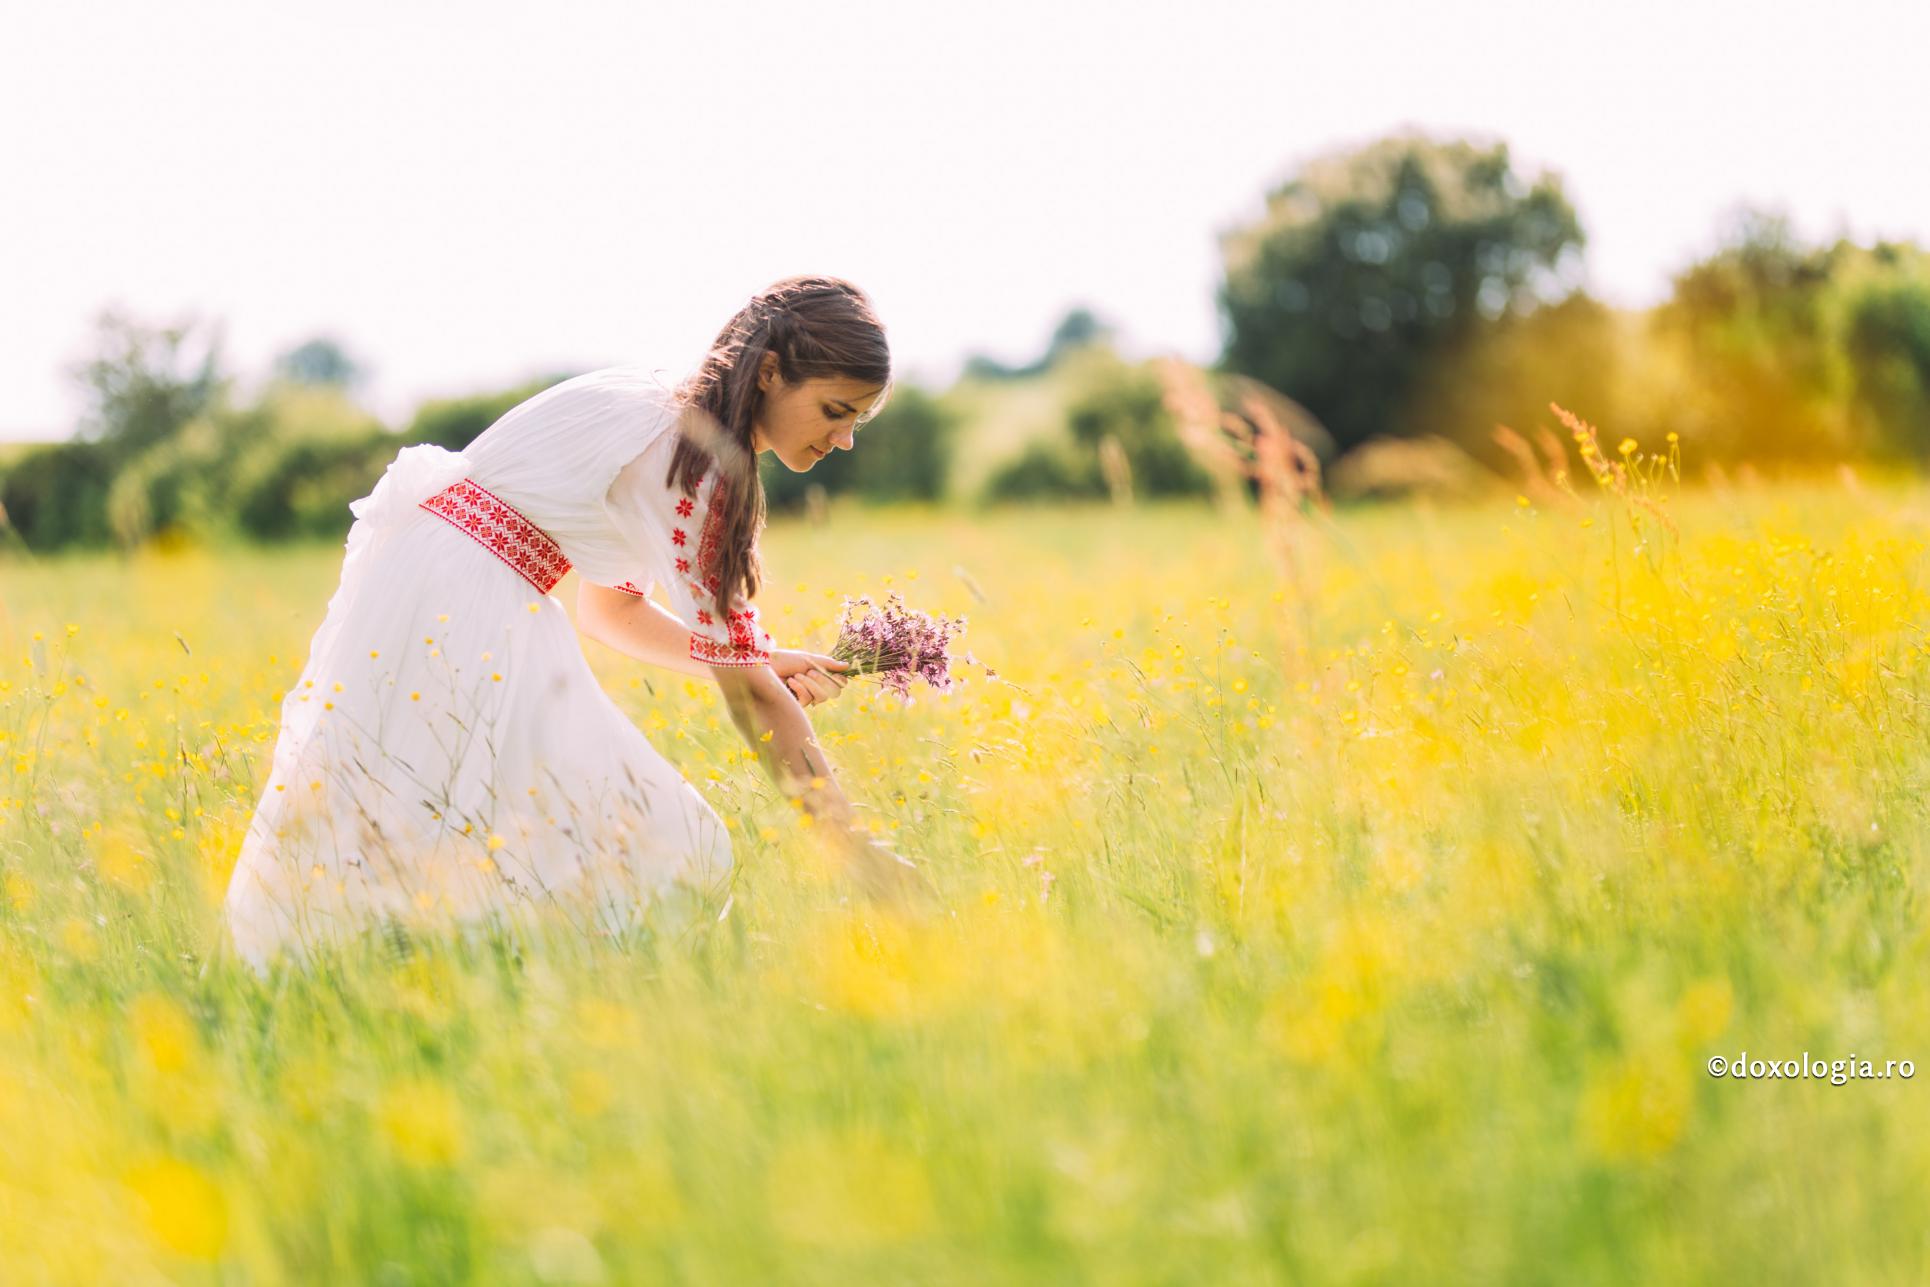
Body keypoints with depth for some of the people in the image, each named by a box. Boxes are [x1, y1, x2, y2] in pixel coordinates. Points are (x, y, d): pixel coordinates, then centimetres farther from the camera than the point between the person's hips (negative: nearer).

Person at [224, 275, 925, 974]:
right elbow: (748, 695, -14)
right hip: (453, 610, -11)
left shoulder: (653, 413, 15)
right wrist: (855, 845, -13)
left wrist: (767, 662, 17)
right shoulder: (694, 466, -13)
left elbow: (609, 606, 23)